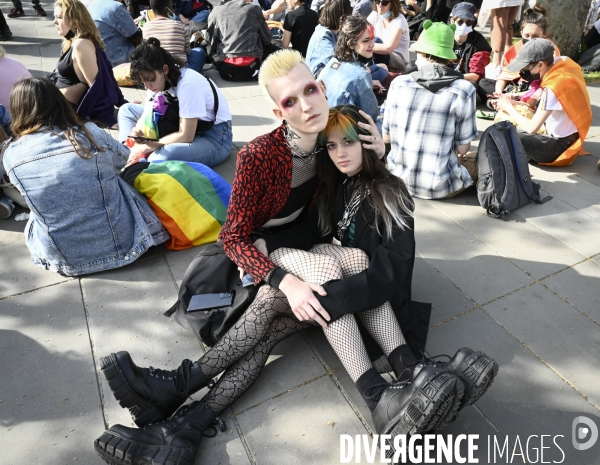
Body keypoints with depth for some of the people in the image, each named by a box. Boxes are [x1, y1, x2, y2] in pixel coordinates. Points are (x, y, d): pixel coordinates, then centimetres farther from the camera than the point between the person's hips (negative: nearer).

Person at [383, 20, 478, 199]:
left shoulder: (399, 83, -5)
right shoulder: (463, 89, -12)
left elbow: (386, 136, 3)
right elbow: (462, 148, -6)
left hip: (398, 180, 5)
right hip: (440, 186, -4)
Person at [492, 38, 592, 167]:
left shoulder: (553, 87, -29)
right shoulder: (562, 62, -5)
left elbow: (532, 128, -25)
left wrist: (508, 107, -13)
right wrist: (513, 103, 2)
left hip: (560, 145, -9)